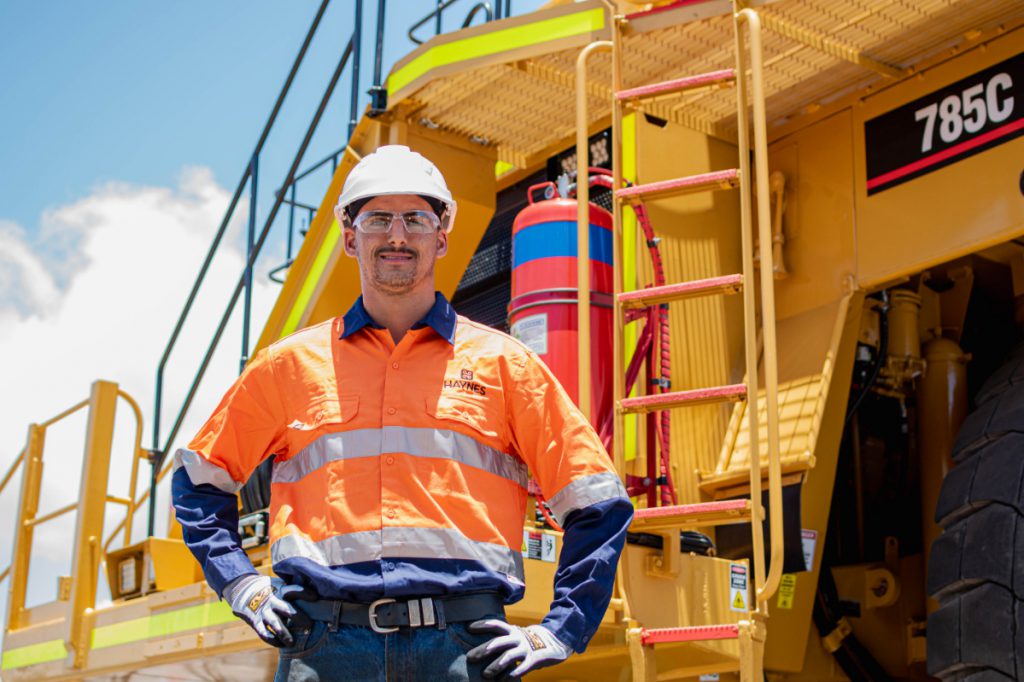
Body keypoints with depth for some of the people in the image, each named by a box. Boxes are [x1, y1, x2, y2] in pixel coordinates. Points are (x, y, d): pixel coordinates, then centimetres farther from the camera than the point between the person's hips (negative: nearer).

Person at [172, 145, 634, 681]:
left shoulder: (503, 364, 11)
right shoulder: (290, 364, 15)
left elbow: (599, 506, 12)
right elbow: (200, 478, 24)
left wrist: (557, 632, 4)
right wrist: (240, 585, 12)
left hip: (464, 638, 0)